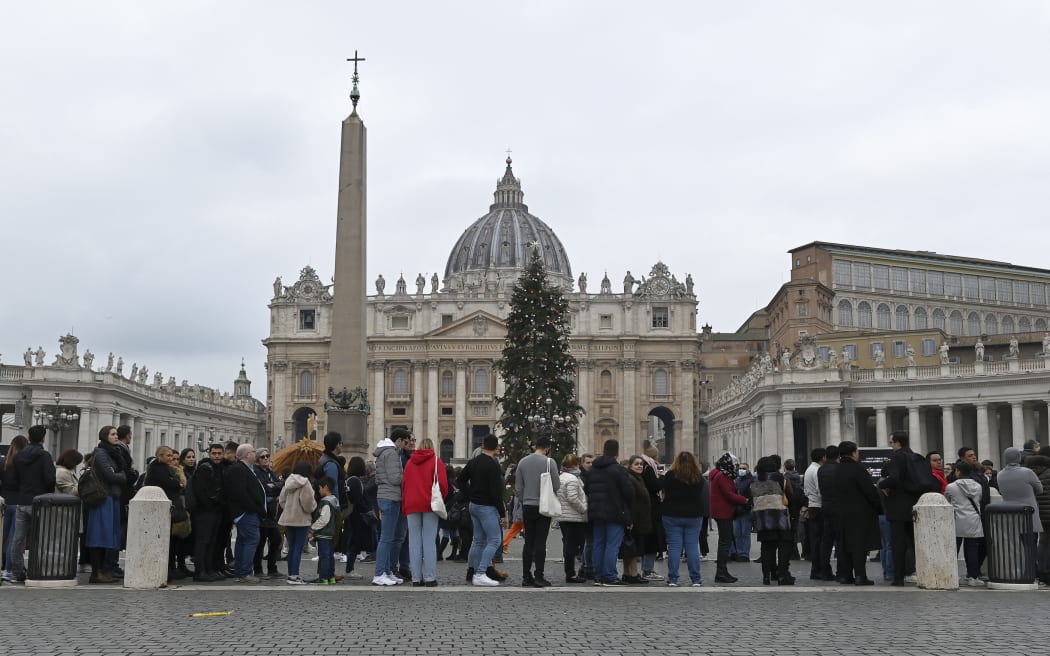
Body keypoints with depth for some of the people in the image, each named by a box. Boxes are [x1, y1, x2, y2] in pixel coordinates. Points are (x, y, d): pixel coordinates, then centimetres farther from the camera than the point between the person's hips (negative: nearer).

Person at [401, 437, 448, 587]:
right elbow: (442, 483, -6)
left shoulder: (409, 462, 14)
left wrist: (404, 506, 14)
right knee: (429, 541, -3)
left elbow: (404, 484, 12)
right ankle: (430, 577, -6)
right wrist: (441, 499, 9)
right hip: (429, 505, -3)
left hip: (412, 505, 3)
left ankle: (416, 578, 2)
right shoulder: (436, 461, 2)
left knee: (414, 541, 3)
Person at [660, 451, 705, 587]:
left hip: (672, 516, -2)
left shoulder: (670, 475, -12)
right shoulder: (698, 477, -3)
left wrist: (662, 476, 19)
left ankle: (673, 579, 2)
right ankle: (696, 579, 8)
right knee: (692, 546, 6)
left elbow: (660, 487, 0)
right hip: (694, 515, 2)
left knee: (674, 546, 2)